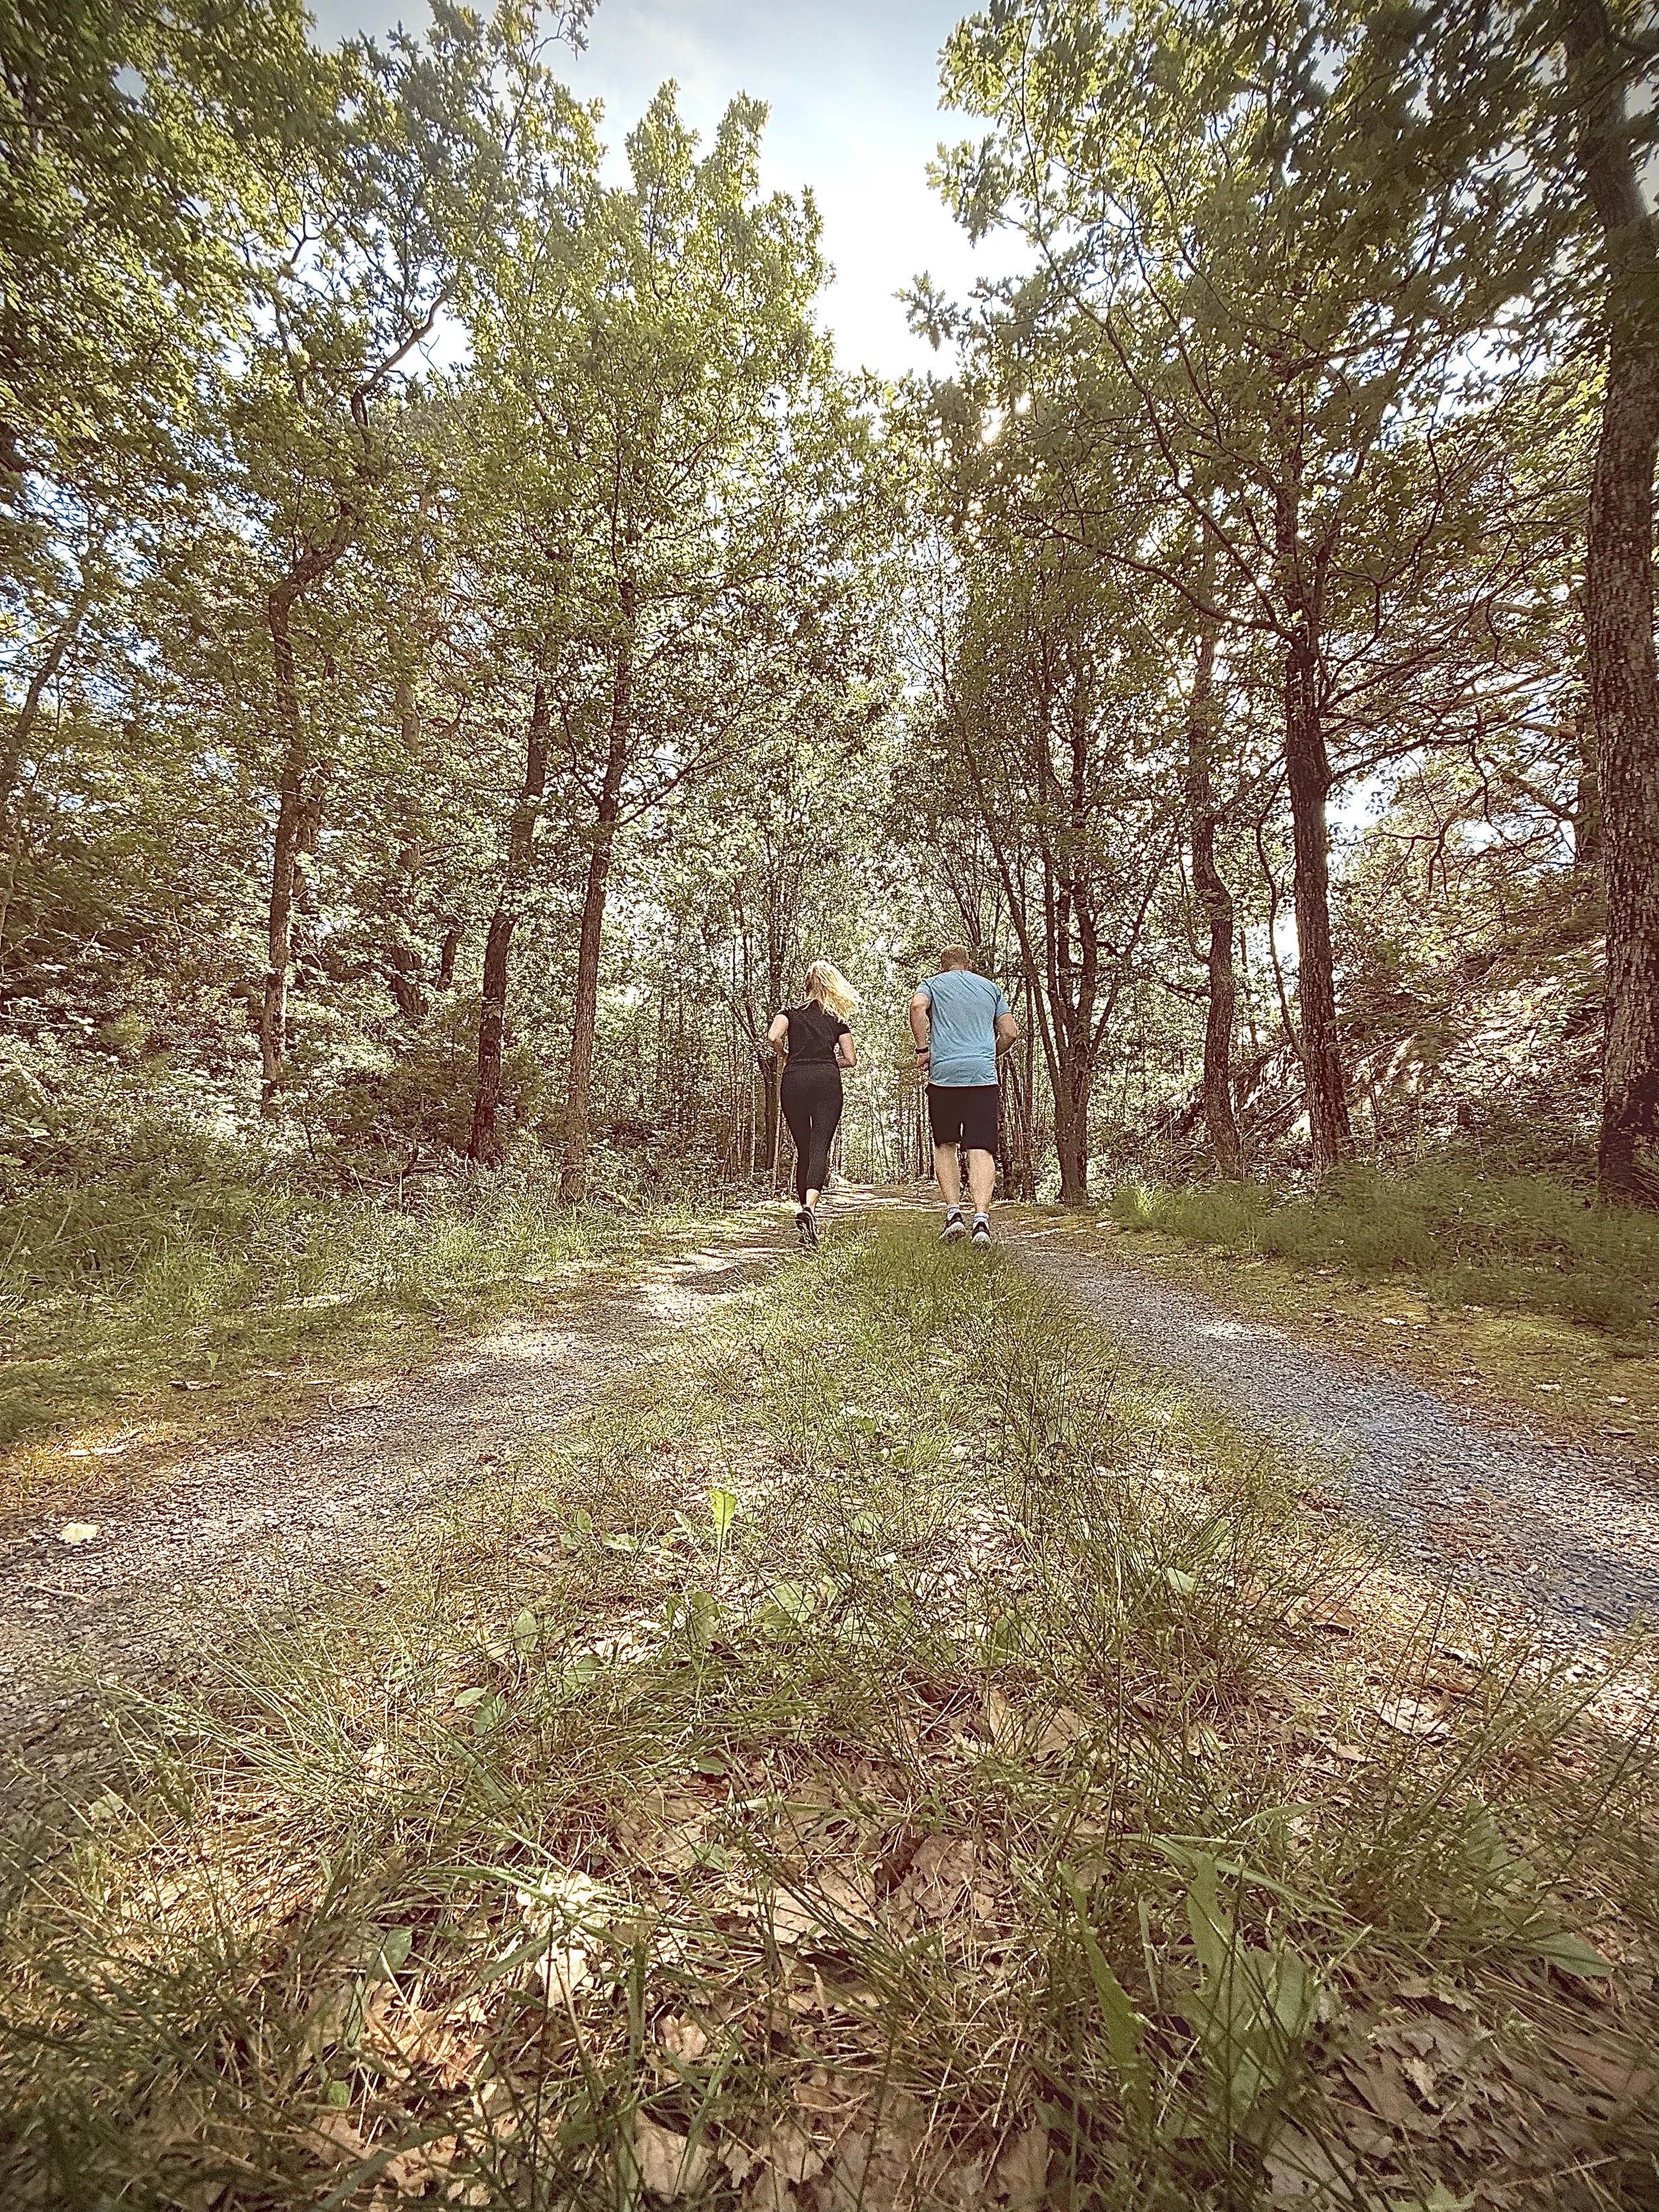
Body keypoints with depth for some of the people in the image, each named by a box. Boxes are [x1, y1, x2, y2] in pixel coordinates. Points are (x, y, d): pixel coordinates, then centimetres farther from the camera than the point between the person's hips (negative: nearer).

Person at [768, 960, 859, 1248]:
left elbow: (774, 1037, -6)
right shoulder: (837, 1019, 17)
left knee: (802, 1149, 12)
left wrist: (786, 1057, 13)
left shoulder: (790, 1012, 15)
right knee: (820, 1147, -11)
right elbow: (850, 1059, 11)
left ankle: (803, 1208, 16)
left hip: (794, 1081, 1)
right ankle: (809, 1207, -34)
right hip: (827, 1081, -1)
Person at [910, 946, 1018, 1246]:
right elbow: (1010, 1032, 16)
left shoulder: (933, 983, 14)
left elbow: (917, 1006, -9)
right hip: (984, 1076, 1)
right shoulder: (990, 987, 22)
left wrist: (923, 1049, -3)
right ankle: (981, 1217, -17)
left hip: (944, 1074, -1)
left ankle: (954, 1212, 2)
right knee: (981, 1149, -4)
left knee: (944, 1145, 11)